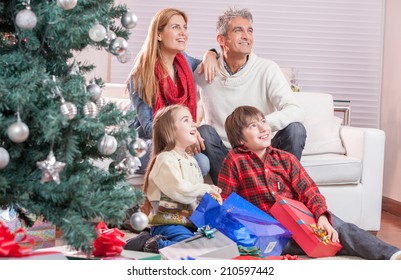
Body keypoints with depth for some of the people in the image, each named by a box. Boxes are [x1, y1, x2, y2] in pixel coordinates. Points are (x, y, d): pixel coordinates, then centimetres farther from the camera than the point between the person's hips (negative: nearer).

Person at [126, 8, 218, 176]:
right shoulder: (140, 76, -11)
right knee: (199, 162, -34)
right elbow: (148, 126, -15)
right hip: (144, 146, -6)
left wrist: (210, 55, 4)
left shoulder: (184, 62, 7)